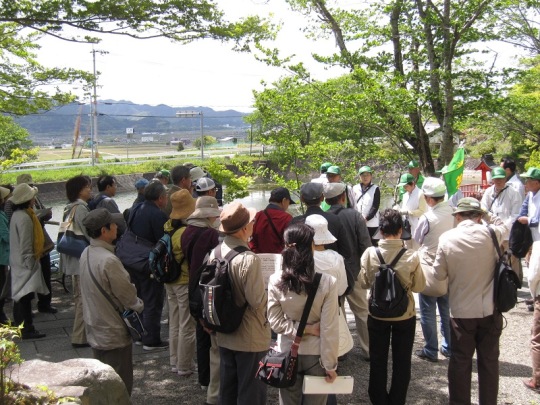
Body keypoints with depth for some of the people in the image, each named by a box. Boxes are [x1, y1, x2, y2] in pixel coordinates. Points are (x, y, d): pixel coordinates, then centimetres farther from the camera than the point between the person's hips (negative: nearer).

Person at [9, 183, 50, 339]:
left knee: (20, 295, 15)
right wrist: (30, 262, -17)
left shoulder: (17, 214, 11)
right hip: (25, 262, -10)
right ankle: (27, 329, -1)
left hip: (19, 262, 10)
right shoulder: (24, 218, -21)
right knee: (26, 295, -5)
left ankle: (19, 326, 24)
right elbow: (25, 244, -21)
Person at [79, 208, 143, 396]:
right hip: (114, 334, -8)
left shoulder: (86, 253, 0)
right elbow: (127, 294, -19)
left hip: (94, 330, 9)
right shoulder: (109, 260, -27)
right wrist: (139, 305, 2)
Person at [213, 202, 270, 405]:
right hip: (250, 337, -7)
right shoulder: (249, 259, -26)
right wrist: (269, 292, -3)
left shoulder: (215, 253, -4)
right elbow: (258, 301, -21)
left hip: (225, 334, 7)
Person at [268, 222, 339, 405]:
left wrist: (303, 329, -8)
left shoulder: (275, 281, -12)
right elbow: (329, 330, -15)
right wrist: (330, 365, -7)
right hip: (316, 355, -2)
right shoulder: (327, 282, -19)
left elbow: (275, 322, -9)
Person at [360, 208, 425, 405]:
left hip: (377, 315, 1)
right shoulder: (411, 256, -20)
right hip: (405, 315, -1)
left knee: (378, 360, 18)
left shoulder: (369, 253, -18)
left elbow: (364, 283, -6)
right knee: (402, 362, 17)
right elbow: (419, 286, -8)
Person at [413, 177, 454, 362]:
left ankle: (430, 351, 13)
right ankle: (449, 347, 26)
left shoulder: (427, 218, -19)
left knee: (428, 312, 6)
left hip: (429, 269, -5)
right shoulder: (453, 214, -6)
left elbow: (415, 241, -4)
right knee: (446, 309, 17)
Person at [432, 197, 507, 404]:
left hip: (461, 311, -1)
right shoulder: (489, 234, -9)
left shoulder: (447, 238, -11)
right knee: (489, 361, 14)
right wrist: (486, 214, 10)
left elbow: (439, 274, -2)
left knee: (460, 362, 12)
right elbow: (502, 226, 16)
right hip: (490, 310, 1)